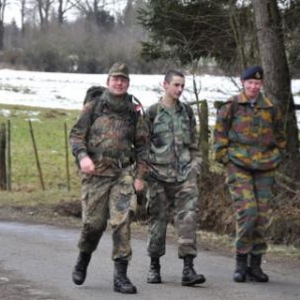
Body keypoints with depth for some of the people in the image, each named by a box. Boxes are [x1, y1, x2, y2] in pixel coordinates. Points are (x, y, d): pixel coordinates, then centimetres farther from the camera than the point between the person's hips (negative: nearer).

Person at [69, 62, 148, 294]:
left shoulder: (134, 112, 11)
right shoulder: (93, 107, 7)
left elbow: (142, 145, 13)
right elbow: (76, 135, 4)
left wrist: (140, 175, 6)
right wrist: (83, 156, -14)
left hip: (124, 173, 1)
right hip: (96, 173, -1)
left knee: (122, 221, -11)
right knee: (94, 222, 1)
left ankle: (121, 275, -10)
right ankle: (83, 259, 30)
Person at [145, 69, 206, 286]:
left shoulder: (187, 112, 12)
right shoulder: (152, 113, 1)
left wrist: (196, 166, 9)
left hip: (184, 174, 2)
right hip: (160, 175, -2)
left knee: (188, 217, -10)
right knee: (158, 220, 4)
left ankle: (188, 269, -12)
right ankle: (154, 267, 19)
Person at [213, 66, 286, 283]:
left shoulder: (271, 109, 10)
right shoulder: (231, 107, 2)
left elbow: (280, 137, 20)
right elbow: (220, 135, 6)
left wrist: (275, 160, 10)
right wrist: (225, 159, -1)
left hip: (265, 169, 4)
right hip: (239, 168, -3)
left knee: (262, 216, 3)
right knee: (247, 212, -15)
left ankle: (255, 265, 12)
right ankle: (241, 263, -4)